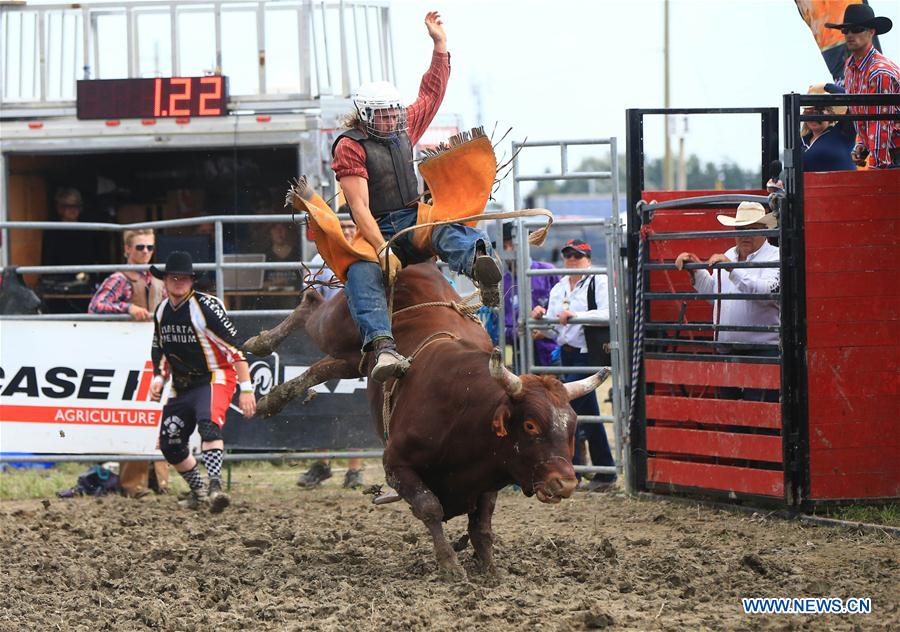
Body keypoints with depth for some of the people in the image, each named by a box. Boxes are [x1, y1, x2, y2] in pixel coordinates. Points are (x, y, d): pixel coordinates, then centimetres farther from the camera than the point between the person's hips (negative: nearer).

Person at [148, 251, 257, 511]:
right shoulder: (162, 311, 5)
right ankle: (198, 490, 24)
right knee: (169, 443, 5)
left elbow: (234, 347, -19)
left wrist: (246, 389, -23)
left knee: (209, 425, -33)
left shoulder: (206, 306, -17)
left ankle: (215, 487, -46)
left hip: (215, 378, -8)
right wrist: (159, 377, 4)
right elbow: (160, 350, 23)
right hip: (182, 387, 8)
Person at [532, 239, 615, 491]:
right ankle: (605, 474, 18)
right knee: (589, 415, 12)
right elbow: (553, 331, 15)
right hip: (566, 354, 8)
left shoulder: (598, 282, -6)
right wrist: (542, 318, -5)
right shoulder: (558, 289, 16)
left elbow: (607, 314, -21)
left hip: (587, 354, -8)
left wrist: (575, 315, -30)